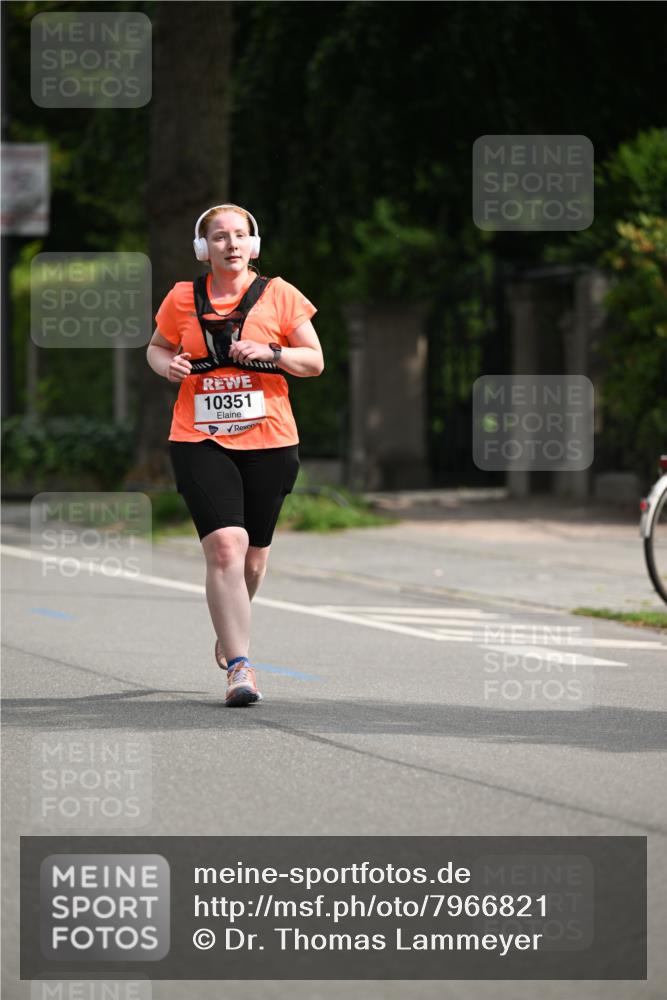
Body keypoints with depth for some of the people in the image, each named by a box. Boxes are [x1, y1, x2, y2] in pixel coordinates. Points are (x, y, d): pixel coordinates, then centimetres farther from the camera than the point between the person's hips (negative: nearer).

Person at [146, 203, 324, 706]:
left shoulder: (278, 295, 2)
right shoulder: (183, 299, 5)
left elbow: (315, 361, 5)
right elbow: (157, 347, 21)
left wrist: (270, 352, -13)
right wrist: (169, 365, -2)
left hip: (269, 441, 1)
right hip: (200, 442, -1)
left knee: (253, 555, 11)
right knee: (225, 546, -17)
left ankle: (230, 628, 43)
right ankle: (240, 667, -19)